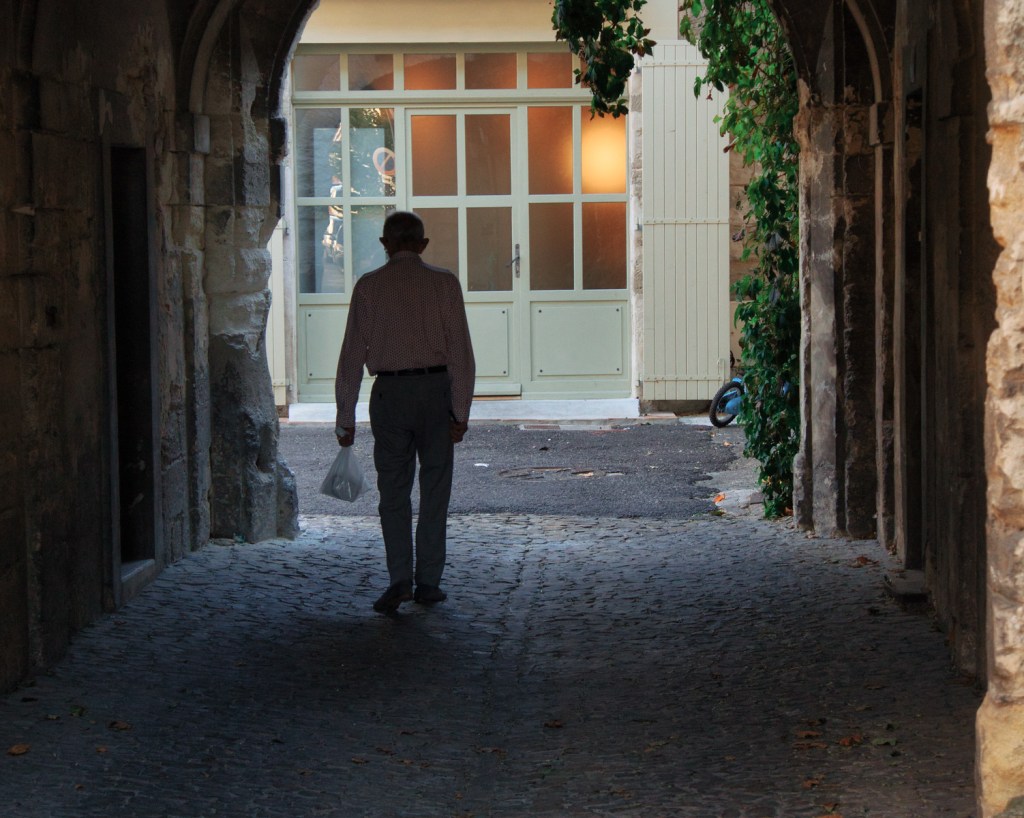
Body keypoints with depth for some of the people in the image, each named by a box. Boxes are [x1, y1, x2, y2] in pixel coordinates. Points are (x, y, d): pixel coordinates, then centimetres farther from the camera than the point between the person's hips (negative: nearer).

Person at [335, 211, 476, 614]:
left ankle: (400, 579, -5)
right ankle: (428, 581, 10)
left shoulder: (368, 286, 2)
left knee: (393, 490, 7)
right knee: (435, 489, 9)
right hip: (436, 388, 0)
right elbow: (460, 350, -5)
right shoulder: (444, 282, 1)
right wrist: (461, 411, -3)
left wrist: (346, 419, 5)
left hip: (390, 392, 0)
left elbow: (352, 354, 1)